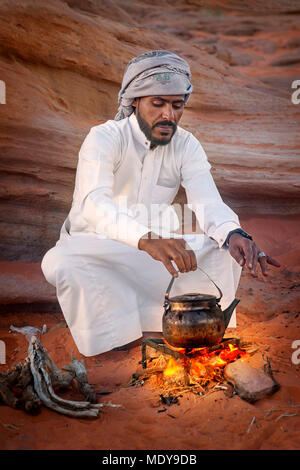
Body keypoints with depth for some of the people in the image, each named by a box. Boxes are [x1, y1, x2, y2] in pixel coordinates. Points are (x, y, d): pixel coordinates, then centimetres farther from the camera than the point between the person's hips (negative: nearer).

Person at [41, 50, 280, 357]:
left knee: (227, 248, -17)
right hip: (95, 246, -3)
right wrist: (147, 241, -56)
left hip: (155, 248, 4)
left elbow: (207, 201, -18)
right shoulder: (104, 138, -18)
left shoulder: (186, 145, -4)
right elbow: (95, 202, -37)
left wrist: (233, 234, -43)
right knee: (59, 263, -37)